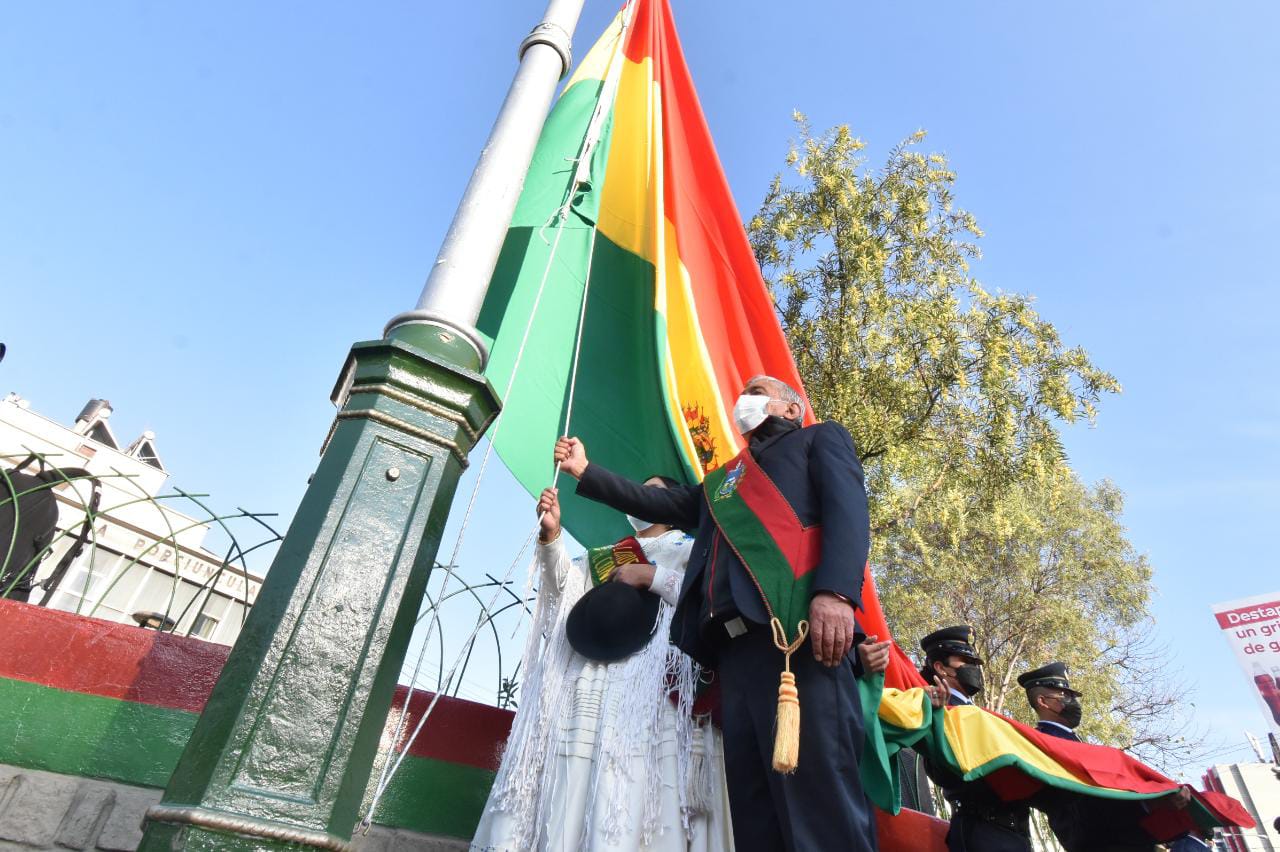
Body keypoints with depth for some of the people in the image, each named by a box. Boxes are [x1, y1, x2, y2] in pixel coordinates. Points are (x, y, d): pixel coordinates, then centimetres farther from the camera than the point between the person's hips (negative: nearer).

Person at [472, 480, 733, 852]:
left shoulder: (692, 550, 17)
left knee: (633, 809, -14)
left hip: (653, 687, -4)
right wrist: (551, 536, -5)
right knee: (573, 796, -5)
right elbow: (564, 587, 11)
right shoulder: (604, 556, 28)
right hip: (592, 683, 4)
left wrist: (650, 576, -4)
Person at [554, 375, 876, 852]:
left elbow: (847, 507, 0)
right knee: (752, 803, 2)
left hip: (796, 624, -6)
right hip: (735, 642, 6)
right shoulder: (723, 480, 36)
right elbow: (655, 503, 37)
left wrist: (835, 592, -18)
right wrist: (584, 471, 32)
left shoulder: (821, 438, 19)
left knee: (818, 793, -14)